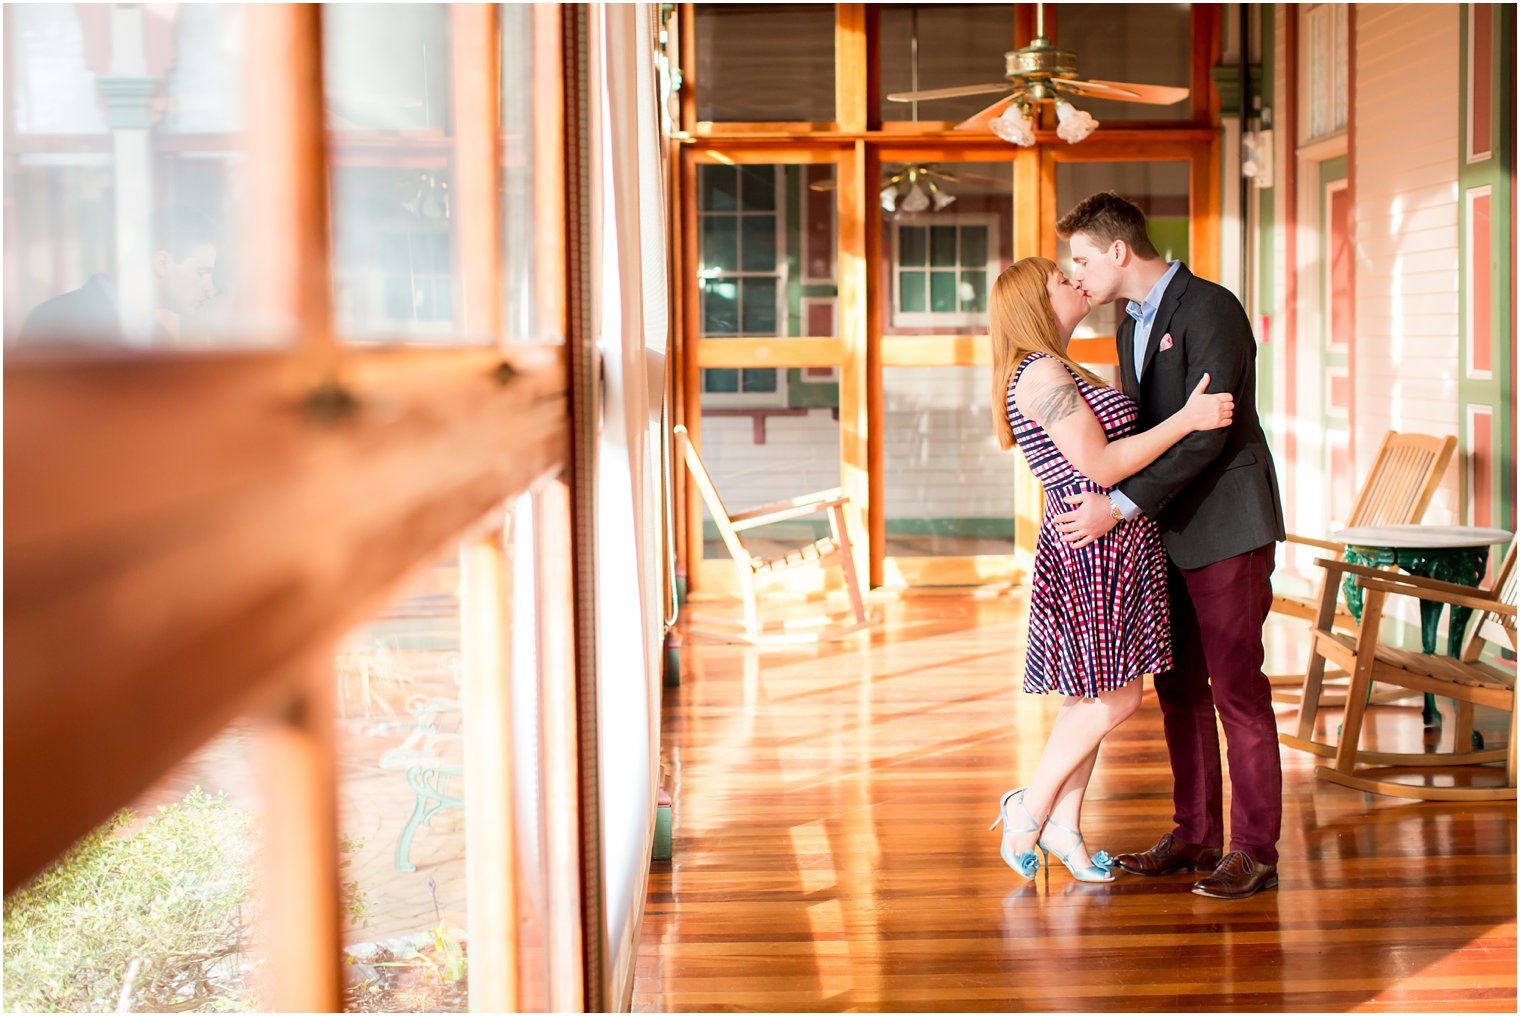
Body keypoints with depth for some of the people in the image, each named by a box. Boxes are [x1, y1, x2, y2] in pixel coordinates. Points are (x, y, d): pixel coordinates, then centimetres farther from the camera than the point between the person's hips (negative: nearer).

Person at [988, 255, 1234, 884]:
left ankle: (1064, 825, 18)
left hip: (1103, 548, 10)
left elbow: (1111, 442, 23)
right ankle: (1030, 807, 7)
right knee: (1115, 697, -5)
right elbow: (1100, 465, -20)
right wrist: (1187, 419, -18)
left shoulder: (1056, 373, 18)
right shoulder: (1042, 373, -16)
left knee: (1094, 695, 12)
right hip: (1090, 544, -10)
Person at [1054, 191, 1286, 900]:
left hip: (1226, 528, -9)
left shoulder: (1210, 309, -14)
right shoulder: (1133, 325, 15)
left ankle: (1254, 850, 1)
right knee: (1178, 687, 12)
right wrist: (1105, 501, 7)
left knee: (1236, 690, -5)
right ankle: (1195, 834, 21)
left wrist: (1121, 506, -23)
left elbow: (1206, 432, -21)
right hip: (1168, 531, 9)